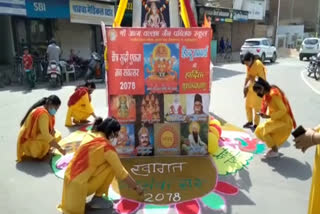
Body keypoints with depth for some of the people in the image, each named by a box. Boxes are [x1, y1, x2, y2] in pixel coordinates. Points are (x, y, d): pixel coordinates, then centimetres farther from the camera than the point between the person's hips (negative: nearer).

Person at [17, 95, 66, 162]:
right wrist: (59, 148, -35)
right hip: (29, 143, -9)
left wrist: (53, 131, -17)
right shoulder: (42, 113, -28)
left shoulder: (47, 111, 2)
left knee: (58, 135, -1)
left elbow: (51, 128, 9)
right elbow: (45, 134, -35)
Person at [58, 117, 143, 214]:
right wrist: (136, 187, 6)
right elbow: (121, 172, -8)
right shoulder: (106, 147, -14)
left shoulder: (89, 135, 6)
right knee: (111, 166, -2)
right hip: (79, 184, -8)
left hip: (70, 180, 8)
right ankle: (97, 199, 5)